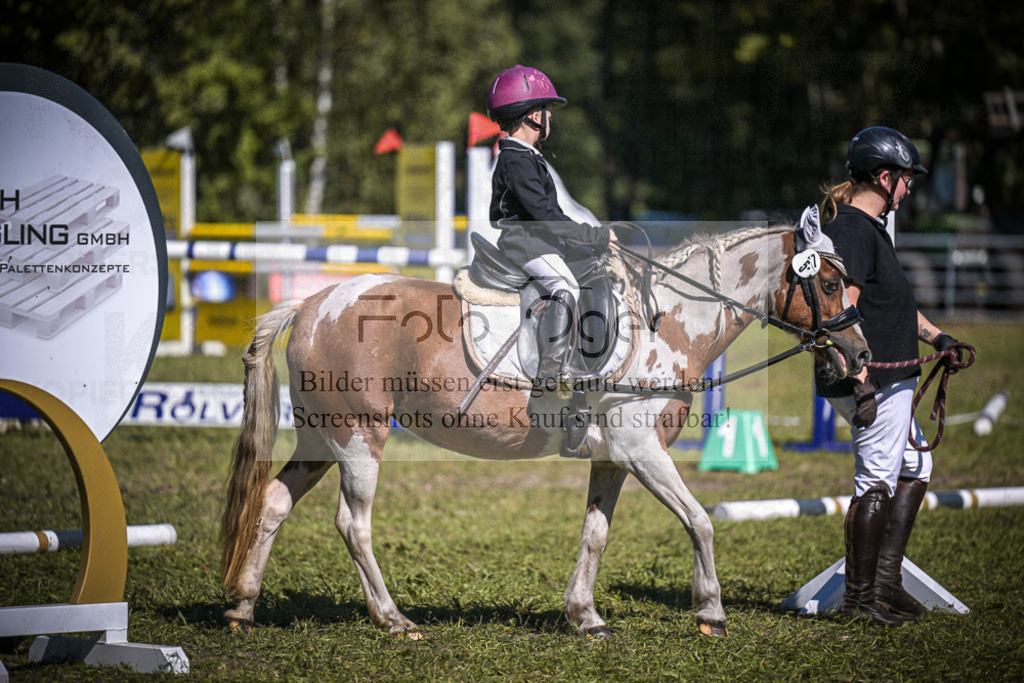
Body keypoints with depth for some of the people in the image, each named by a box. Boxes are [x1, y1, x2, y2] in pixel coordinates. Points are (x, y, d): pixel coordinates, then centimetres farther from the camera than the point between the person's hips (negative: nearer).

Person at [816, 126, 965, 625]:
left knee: (914, 467, 18)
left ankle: (886, 581, 20)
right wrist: (863, 381, -27)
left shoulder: (870, 228, 19)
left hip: (890, 379, 11)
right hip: (872, 380, -11)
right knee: (878, 481, -7)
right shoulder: (852, 230, -15)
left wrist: (933, 335, 17)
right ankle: (859, 596, -1)